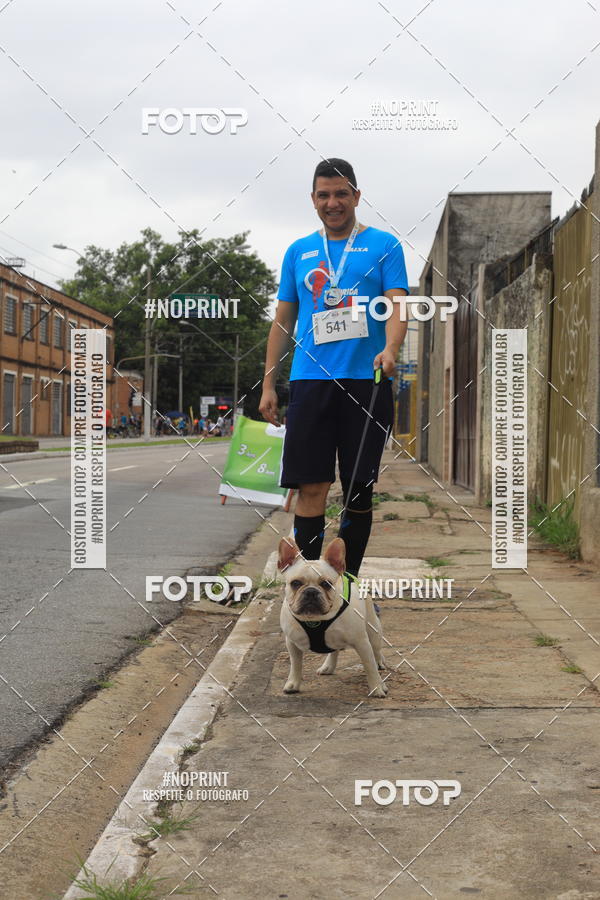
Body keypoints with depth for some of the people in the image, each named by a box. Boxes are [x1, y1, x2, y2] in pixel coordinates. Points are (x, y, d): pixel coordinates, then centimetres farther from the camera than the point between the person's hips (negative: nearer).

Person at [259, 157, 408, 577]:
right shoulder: (299, 252, 15)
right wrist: (269, 385, 10)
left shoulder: (383, 245, 7)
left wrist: (389, 349, -24)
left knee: (359, 489, 3)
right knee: (312, 488, -6)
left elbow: (397, 304, -4)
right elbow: (283, 321, 16)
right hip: (310, 380, 2)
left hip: (367, 381, -1)